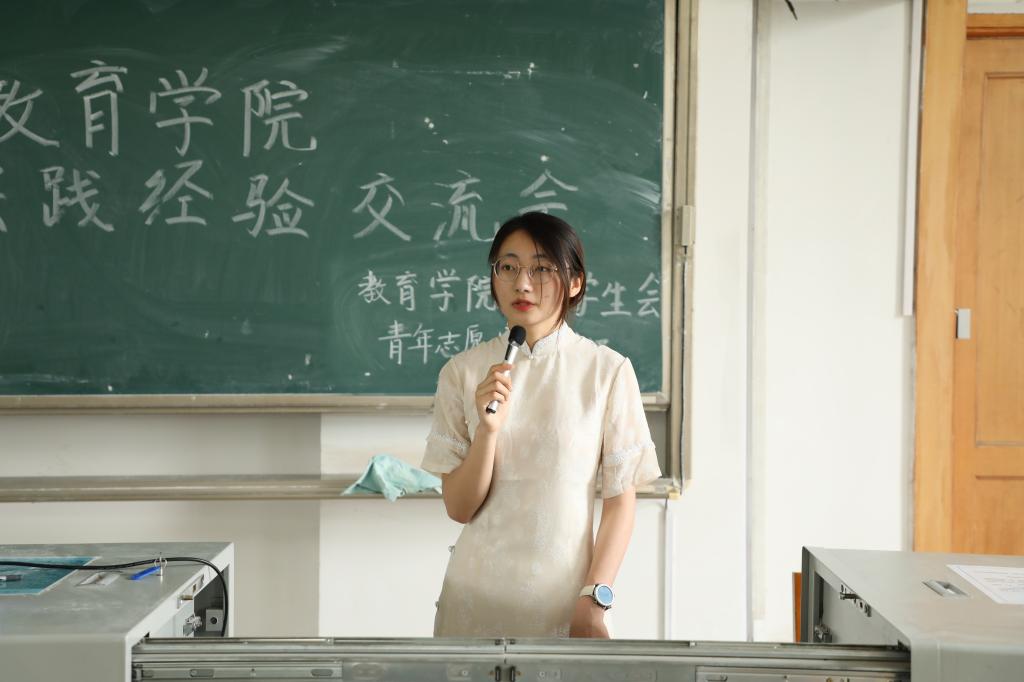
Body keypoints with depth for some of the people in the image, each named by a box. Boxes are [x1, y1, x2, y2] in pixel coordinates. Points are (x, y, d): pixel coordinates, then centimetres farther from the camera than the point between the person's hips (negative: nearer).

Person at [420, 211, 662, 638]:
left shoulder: (608, 371, -6)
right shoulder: (463, 372, -1)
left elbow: (621, 499, -5)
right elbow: (459, 508, -2)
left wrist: (593, 602, -12)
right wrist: (488, 429, -17)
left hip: (564, 596, -1)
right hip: (476, 594, 2)